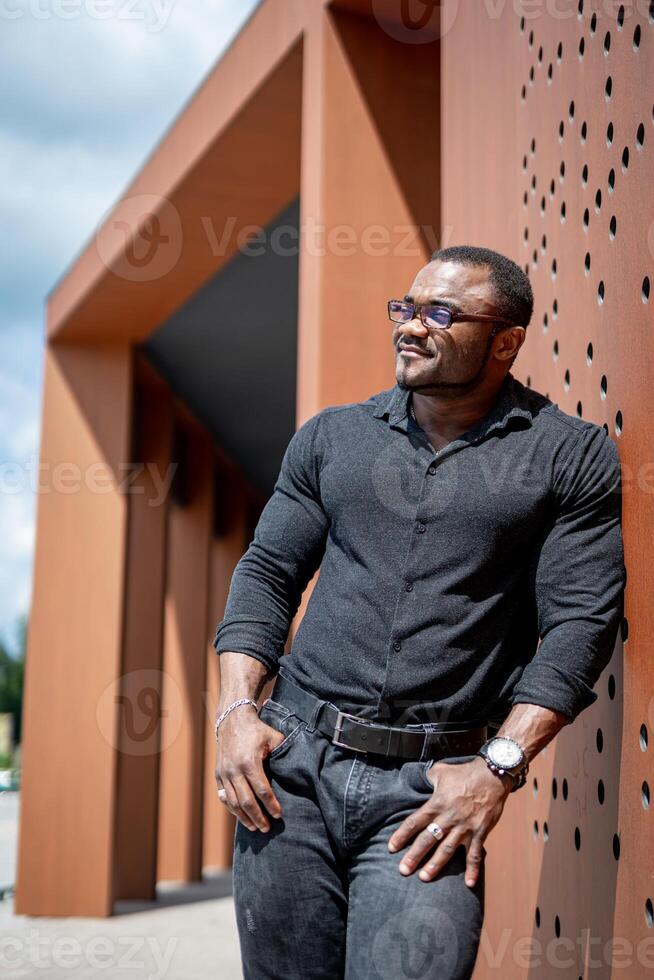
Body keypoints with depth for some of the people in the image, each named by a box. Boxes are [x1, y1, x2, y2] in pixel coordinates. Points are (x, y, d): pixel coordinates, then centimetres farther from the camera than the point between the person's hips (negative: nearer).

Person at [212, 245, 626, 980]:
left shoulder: (572, 456, 2)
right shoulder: (332, 436, 11)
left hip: (434, 786, -3)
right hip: (293, 761, 3)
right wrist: (237, 711, 0)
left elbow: (581, 621, -3)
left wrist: (499, 767, -11)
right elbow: (267, 572, 12)